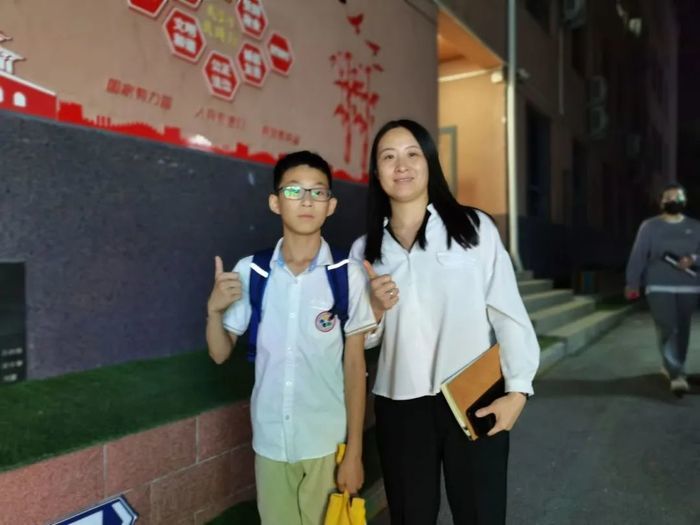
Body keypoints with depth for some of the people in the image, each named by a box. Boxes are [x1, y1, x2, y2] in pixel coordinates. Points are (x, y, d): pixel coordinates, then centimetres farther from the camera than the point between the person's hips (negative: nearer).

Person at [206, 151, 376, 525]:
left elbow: (355, 365, -6)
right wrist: (214, 309, -15)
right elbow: (220, 354, 4)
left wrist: (354, 451, -3)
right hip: (270, 441, 2)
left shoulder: (348, 275, -12)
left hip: (328, 441, -2)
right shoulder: (249, 271, -5)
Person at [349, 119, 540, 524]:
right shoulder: (365, 249, 5)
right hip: (399, 407, 3)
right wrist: (376, 308, -11)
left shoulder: (474, 228, -4)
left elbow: (507, 311, -3)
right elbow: (363, 338, 9)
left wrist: (517, 390, -9)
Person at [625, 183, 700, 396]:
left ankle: (669, 366, 29)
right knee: (668, 330, -11)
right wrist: (632, 284, -7)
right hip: (659, 287, -3)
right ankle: (677, 376, -11)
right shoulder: (649, 226, 2)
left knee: (682, 331, 10)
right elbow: (638, 255, -2)